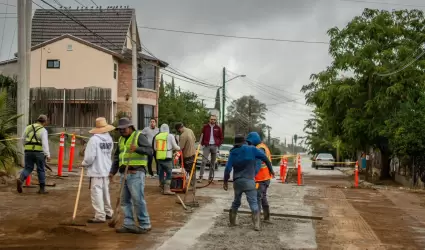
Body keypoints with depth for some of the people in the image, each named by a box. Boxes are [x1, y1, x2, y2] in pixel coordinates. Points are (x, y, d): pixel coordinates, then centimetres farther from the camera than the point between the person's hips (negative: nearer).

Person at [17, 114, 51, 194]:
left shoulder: (28, 128, 10)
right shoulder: (43, 130, -6)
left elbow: (23, 139, 18)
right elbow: (45, 143, -16)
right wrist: (47, 155, -20)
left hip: (28, 151, 4)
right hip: (39, 152, -4)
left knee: (28, 168, 11)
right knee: (41, 170, 6)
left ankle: (21, 179, -17)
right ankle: (42, 188, 11)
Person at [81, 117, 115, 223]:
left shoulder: (94, 139, -16)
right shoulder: (109, 139, 3)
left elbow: (90, 157, -17)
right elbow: (109, 153, 7)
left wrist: (84, 163, 0)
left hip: (96, 170, -7)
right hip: (107, 169, 7)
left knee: (96, 193, -1)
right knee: (105, 191, 19)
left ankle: (100, 216, 0)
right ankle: (108, 213, 30)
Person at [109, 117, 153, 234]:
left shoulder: (139, 136, -3)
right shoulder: (121, 140, 20)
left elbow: (150, 150, -14)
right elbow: (116, 157, 26)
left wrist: (137, 148, -29)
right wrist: (113, 171, 19)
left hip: (136, 173, -8)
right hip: (124, 173, 8)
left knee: (138, 200, -9)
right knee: (125, 201, 9)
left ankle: (144, 225, -1)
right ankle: (129, 225, 16)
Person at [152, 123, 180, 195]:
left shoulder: (156, 136, 10)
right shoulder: (170, 136, -3)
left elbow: (155, 148, 14)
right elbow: (175, 147, 0)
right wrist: (179, 148, 20)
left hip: (159, 158, 5)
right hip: (167, 158, -5)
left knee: (161, 174, 13)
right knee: (169, 174, -2)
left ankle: (163, 188, 19)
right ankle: (167, 189, -10)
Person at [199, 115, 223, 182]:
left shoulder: (218, 128, 5)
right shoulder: (205, 127, 3)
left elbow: (221, 138, 10)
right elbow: (202, 136, 8)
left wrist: (218, 145, 0)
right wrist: (202, 144, -1)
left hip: (214, 146, 2)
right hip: (207, 146, -1)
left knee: (213, 162, 5)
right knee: (204, 161, -11)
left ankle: (210, 177, 12)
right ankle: (201, 176, -13)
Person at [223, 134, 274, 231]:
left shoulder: (233, 153, 4)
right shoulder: (252, 149, -1)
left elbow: (228, 168, -1)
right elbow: (265, 158, -1)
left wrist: (225, 181, 7)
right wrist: (270, 168, 12)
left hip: (237, 181, 4)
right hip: (249, 180, -3)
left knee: (236, 201, 21)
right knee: (253, 202, -3)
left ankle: (232, 221, 29)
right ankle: (256, 224, -11)